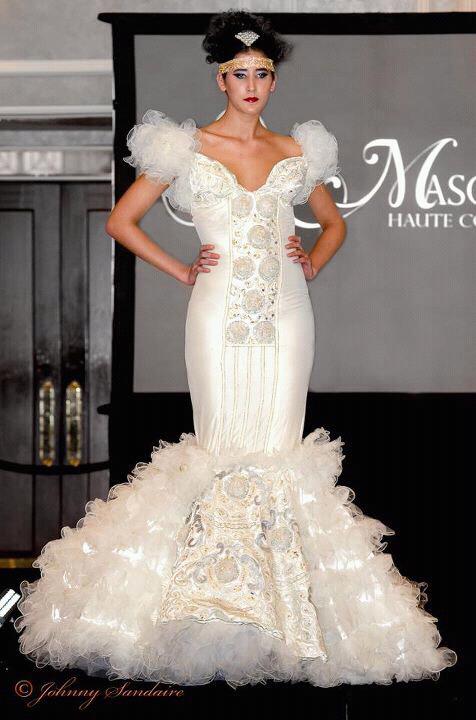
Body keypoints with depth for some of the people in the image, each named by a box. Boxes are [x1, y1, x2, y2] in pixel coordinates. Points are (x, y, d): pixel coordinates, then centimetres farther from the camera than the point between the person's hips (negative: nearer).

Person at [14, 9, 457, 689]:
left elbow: (333, 221, 27)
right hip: (220, 311, -2)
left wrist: (312, 265, 9)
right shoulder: (187, 146, 4)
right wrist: (181, 269, 1)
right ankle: (214, 604, -1)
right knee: (224, 446, -6)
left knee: (279, 447, -1)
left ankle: (281, 613, 3)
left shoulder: (297, 151, 12)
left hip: (285, 312, 2)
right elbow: (122, 220, 7)